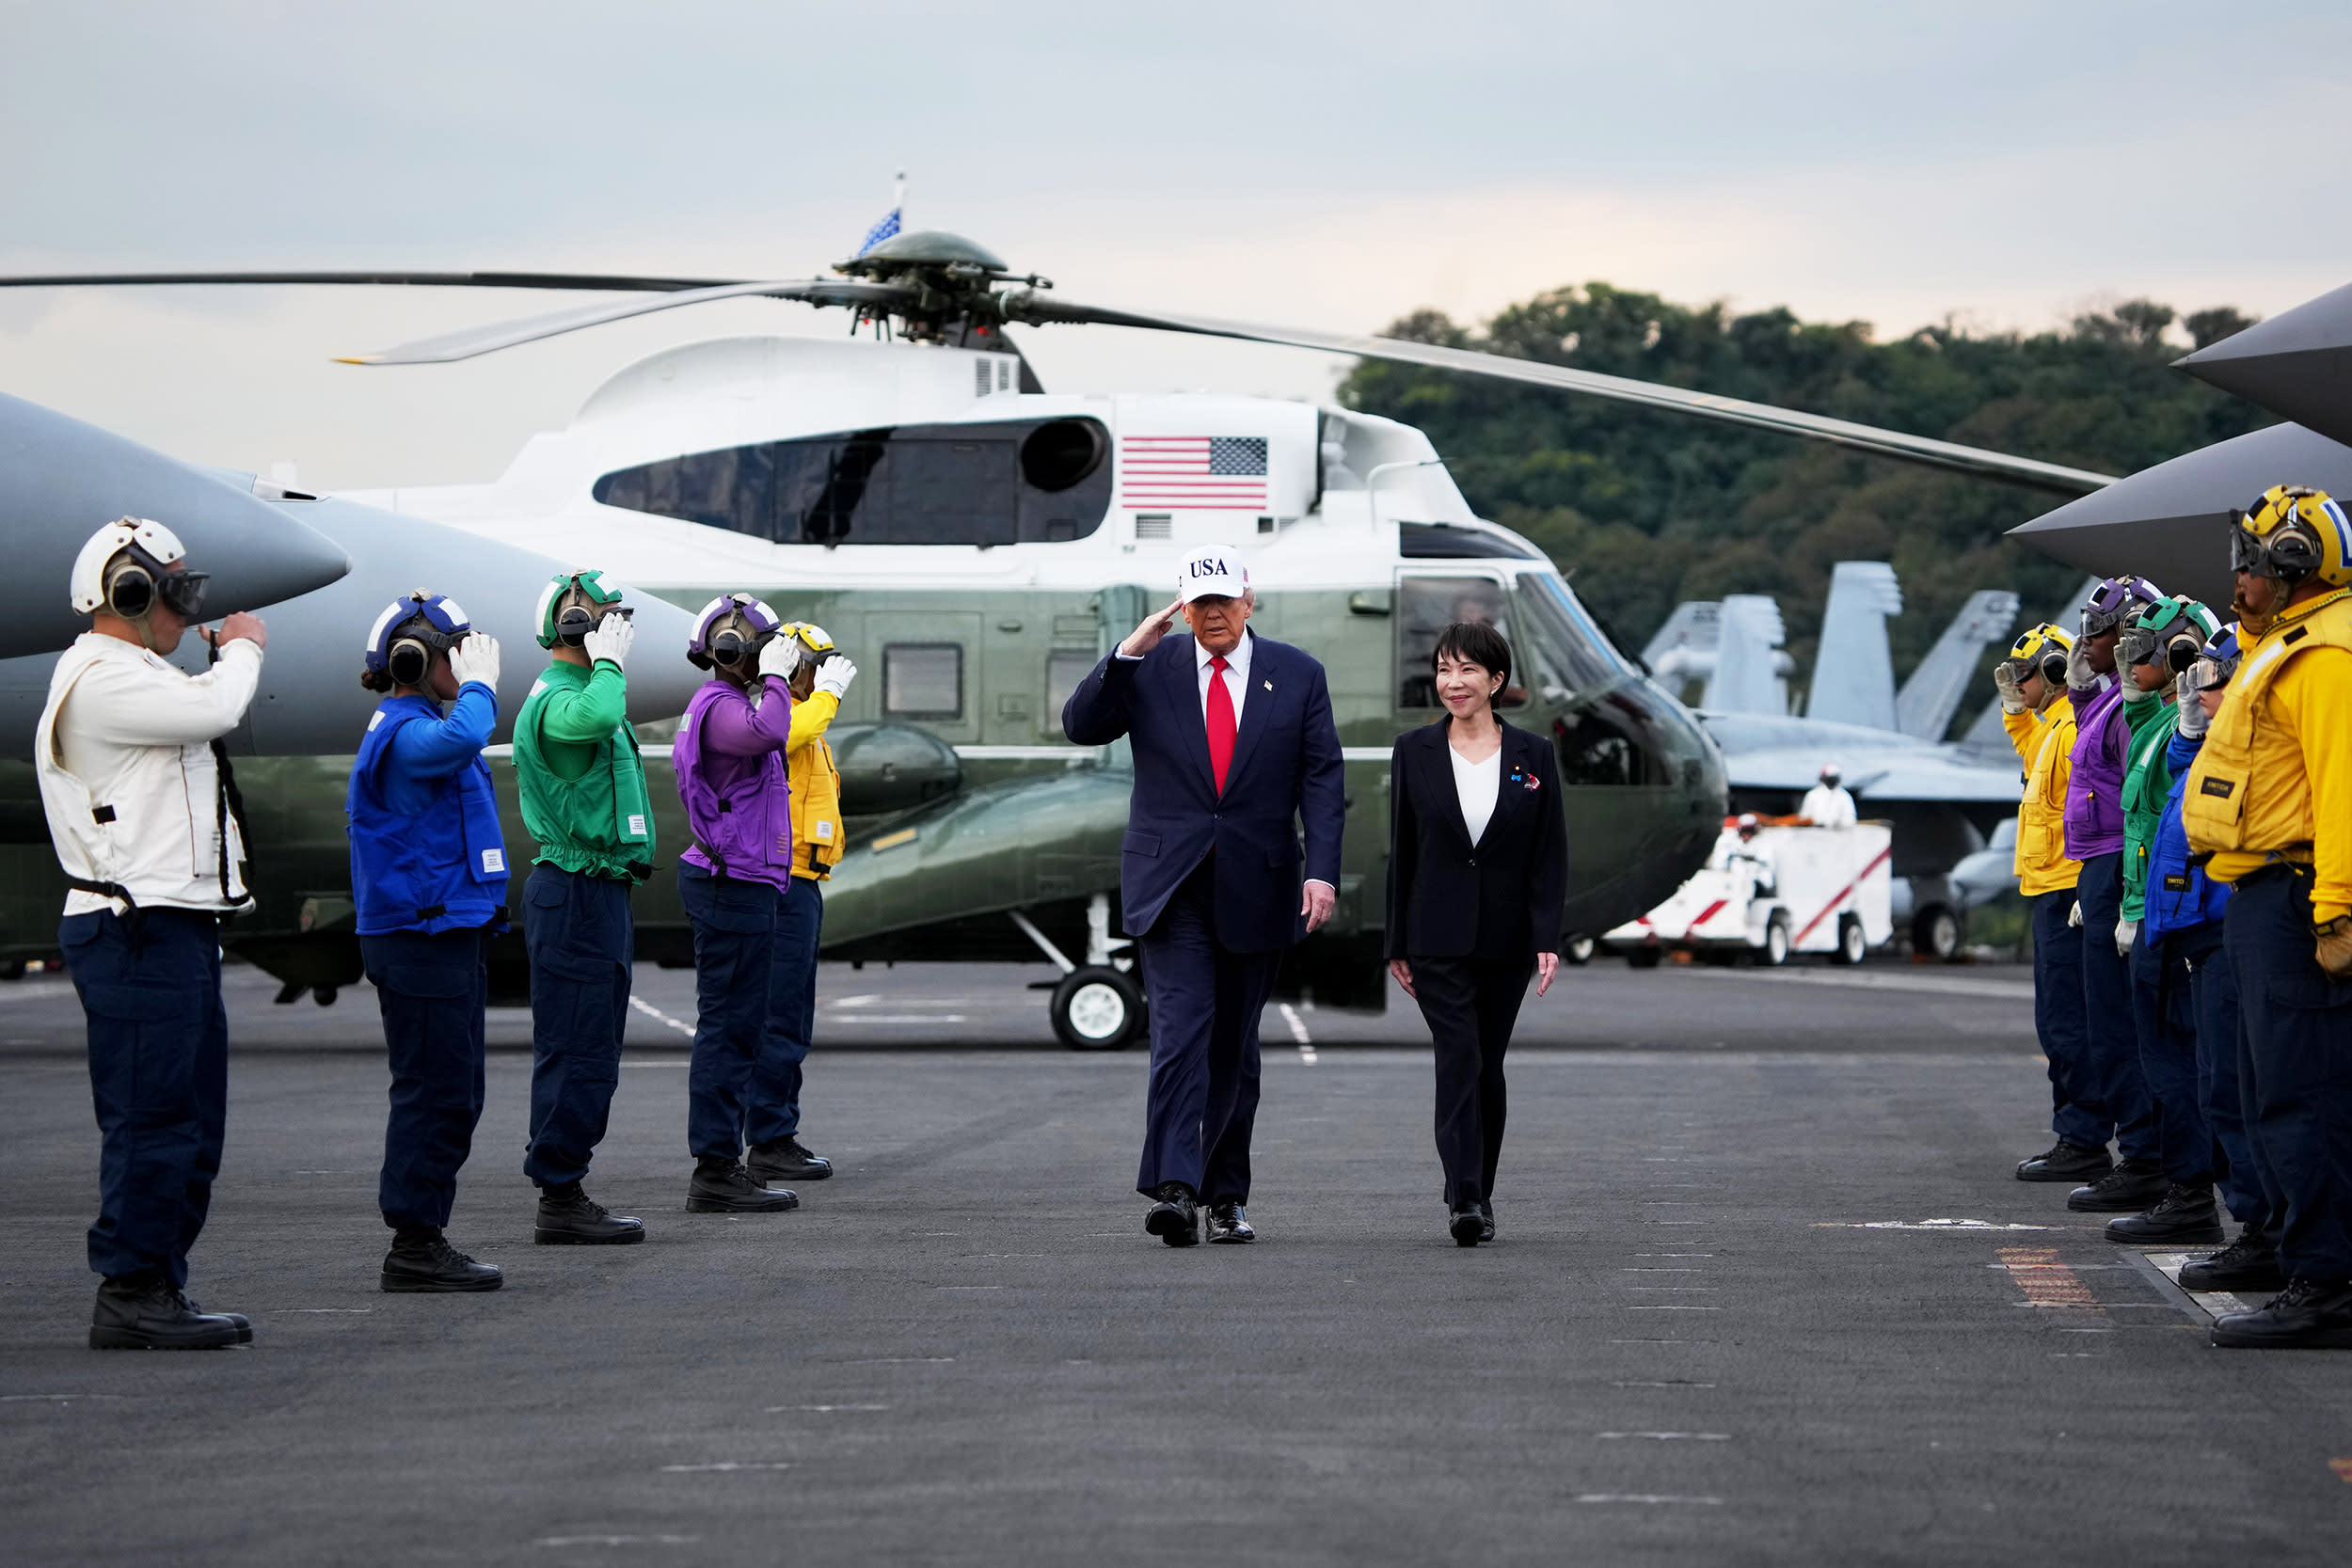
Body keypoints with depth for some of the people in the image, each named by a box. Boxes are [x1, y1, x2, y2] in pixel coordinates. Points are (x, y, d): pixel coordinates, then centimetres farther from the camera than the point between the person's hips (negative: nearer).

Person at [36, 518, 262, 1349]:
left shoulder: (131, 677, 24)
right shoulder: (100, 681, -12)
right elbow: (211, 711, -21)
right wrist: (240, 649, -6)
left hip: (176, 929, 11)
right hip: (138, 930, -11)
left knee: (191, 1120, 12)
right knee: (151, 1117, -10)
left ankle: (160, 1288, 17)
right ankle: (131, 1295, -7)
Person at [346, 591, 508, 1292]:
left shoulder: (415, 726, 19)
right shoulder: (403, 731, -15)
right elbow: (455, 743, -36)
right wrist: (479, 687, -21)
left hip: (449, 935, 11)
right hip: (421, 938, -11)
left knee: (454, 1096, 13)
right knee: (434, 1093, -9)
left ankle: (423, 1241, 18)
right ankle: (414, 1246, -6)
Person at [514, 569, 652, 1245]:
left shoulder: (574, 691, 20)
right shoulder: (556, 698, -15)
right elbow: (595, 718, -38)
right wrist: (608, 662, -24)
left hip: (593, 891, 11)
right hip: (578, 893, -11)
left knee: (586, 1049, 12)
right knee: (577, 1050, -9)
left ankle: (565, 1195, 16)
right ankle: (560, 1202, -7)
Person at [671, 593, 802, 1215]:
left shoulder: (726, 704, 19)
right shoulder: (719, 706, -15)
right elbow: (767, 733, -35)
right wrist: (775, 677, -23)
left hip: (741, 880, 11)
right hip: (733, 883, -11)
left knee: (736, 1023, 13)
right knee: (729, 1021, -9)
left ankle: (722, 1163, 17)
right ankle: (715, 1169, -8)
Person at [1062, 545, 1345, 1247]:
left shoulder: (1297, 675, 4)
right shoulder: (1148, 669, 3)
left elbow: (1321, 780, 0)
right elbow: (1081, 727, -7)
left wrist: (1322, 871, -12)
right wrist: (1128, 652, -18)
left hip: (1257, 888, 2)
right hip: (1172, 885, -2)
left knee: (1234, 1044, 9)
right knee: (1181, 1029, -15)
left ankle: (1225, 1195, 18)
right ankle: (1173, 1188, -24)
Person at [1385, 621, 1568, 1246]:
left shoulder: (1532, 755, 2)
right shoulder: (1414, 751, 2)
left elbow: (1550, 855, 1)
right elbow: (1401, 851, 5)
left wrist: (1547, 940, -9)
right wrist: (1397, 945, 3)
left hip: (1505, 939, 1)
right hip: (1439, 937, -1)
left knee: (1487, 1067, 9)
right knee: (1459, 1057, -14)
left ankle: (1476, 1193, 22)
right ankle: (1464, 1200, -20)